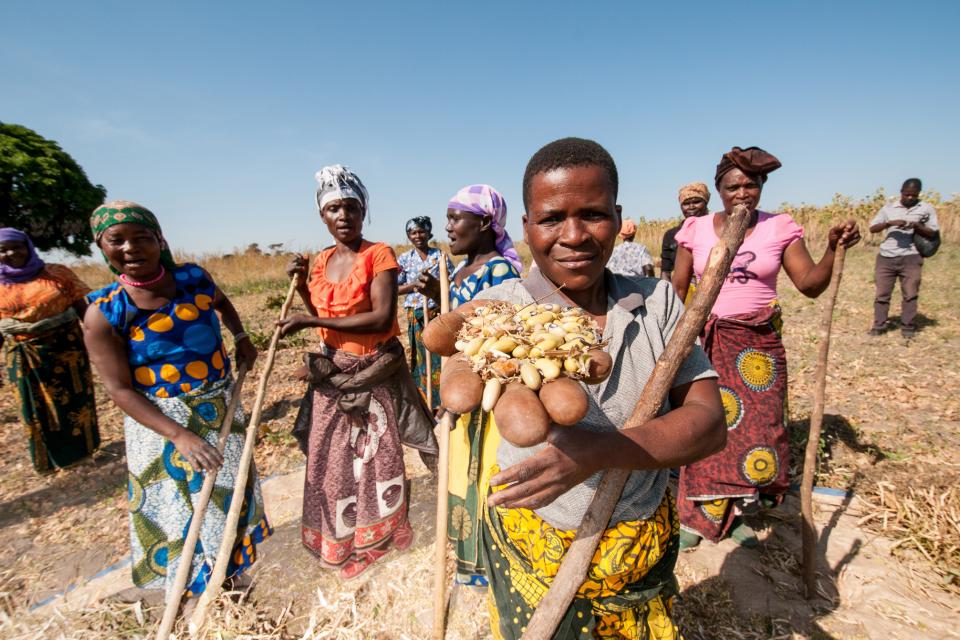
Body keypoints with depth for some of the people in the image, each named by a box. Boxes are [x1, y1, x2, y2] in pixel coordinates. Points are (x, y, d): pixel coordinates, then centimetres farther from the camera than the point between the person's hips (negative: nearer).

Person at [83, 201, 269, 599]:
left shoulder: (194, 278, -8)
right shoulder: (104, 313, -16)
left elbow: (221, 302, 18)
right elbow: (120, 389, -15)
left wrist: (240, 337, 3)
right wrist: (181, 436, -21)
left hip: (220, 407, 4)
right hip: (159, 420, -3)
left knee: (230, 491, 19)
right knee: (177, 506, 12)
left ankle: (230, 567, 45)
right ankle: (192, 584, 38)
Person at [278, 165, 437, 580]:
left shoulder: (379, 254, -13)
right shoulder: (321, 261, 5)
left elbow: (382, 318, -24)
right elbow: (324, 318, 13)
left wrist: (313, 321, -22)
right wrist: (301, 284, -1)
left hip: (374, 373, -5)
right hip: (332, 373, 6)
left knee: (376, 457, 12)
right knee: (330, 459, 17)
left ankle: (378, 535, 39)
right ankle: (339, 540, 43)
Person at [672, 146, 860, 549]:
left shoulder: (780, 228, 3)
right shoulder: (695, 230, 1)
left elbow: (810, 284, -2)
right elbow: (677, 289, 2)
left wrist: (834, 248, -19)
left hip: (759, 343, 1)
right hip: (705, 340, -1)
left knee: (757, 428, 7)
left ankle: (735, 514, 29)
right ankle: (695, 516, 21)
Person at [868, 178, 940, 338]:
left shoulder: (927, 208, 8)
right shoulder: (888, 208, 9)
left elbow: (933, 233, 6)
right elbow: (872, 228, 1)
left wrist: (916, 226, -13)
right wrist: (890, 223, -17)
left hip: (910, 258, 0)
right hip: (886, 257, 1)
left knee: (910, 294, 2)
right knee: (882, 293, 2)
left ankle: (908, 327, 11)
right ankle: (879, 325, 9)